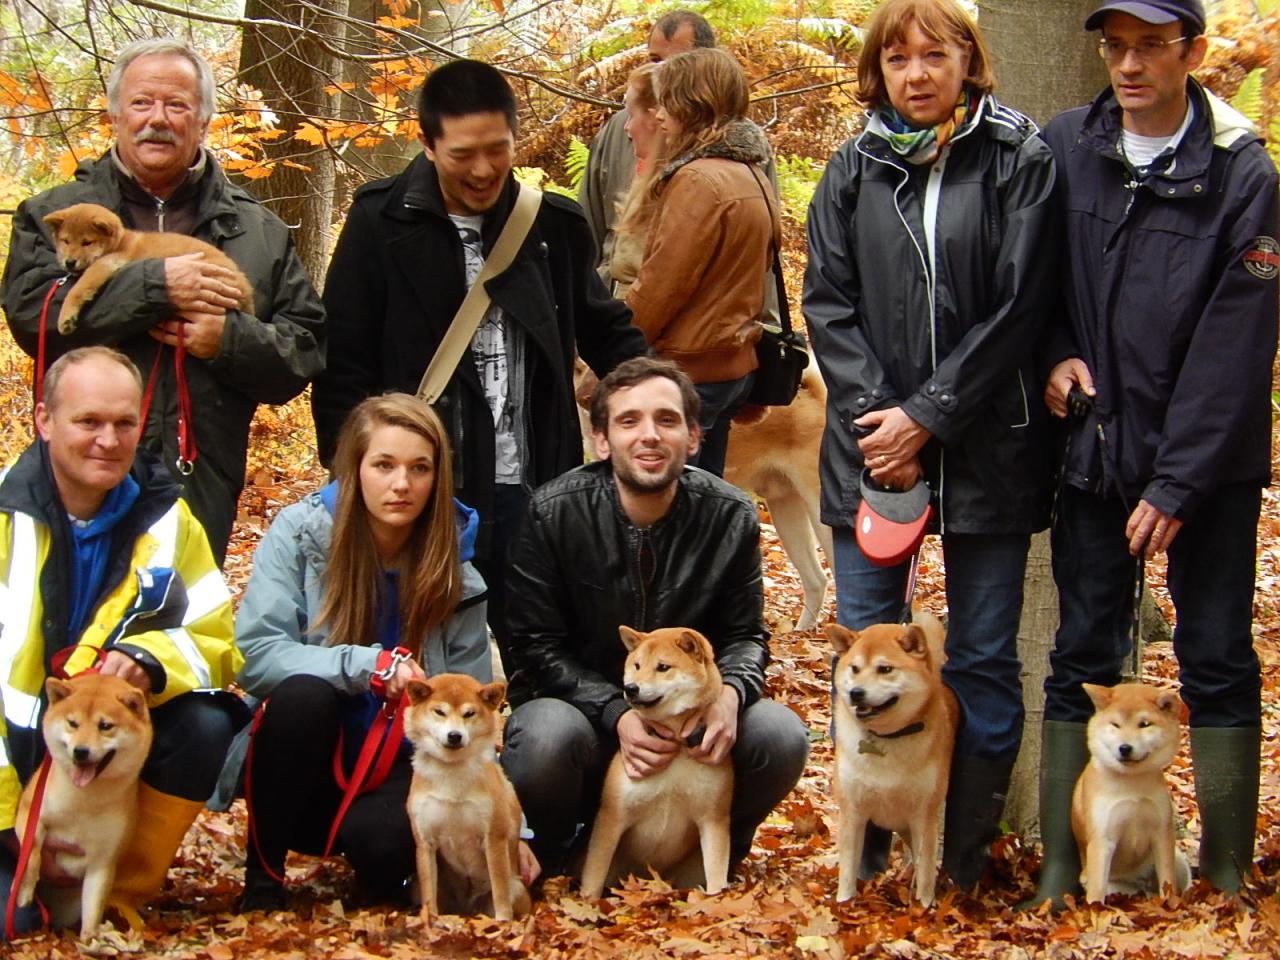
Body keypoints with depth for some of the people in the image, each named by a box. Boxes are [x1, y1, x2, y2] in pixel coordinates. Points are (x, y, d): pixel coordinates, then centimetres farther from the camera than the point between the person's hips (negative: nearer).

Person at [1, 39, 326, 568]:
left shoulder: (259, 232, 14)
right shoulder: (53, 216, 9)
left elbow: (305, 348, 8)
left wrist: (229, 340, -11)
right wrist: (156, 286, -14)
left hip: (204, 488, 2)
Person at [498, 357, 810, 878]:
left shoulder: (730, 516, -7)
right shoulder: (554, 512, -13)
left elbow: (745, 635, 1)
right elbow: (537, 648, -12)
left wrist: (731, 692, -24)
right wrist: (615, 715, -28)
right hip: (582, 707, -2)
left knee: (780, 737, -25)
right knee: (544, 738, -37)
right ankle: (550, 852, -1)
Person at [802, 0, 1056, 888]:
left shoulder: (1018, 159, -1)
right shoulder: (852, 171, 9)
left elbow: (1018, 305, -7)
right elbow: (827, 302, 5)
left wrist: (927, 416, -11)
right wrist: (877, 417, -8)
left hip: (987, 446, -3)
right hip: (872, 445, 3)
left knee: (984, 659, 4)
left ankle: (966, 862, 13)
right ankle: (866, 850, 16)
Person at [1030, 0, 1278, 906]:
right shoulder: (1064, 149, 0)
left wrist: (1176, 485, -14)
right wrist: (1056, 352, -5)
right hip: (1096, 448, 3)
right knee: (1082, 659, 7)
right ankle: (1063, 869, 13)